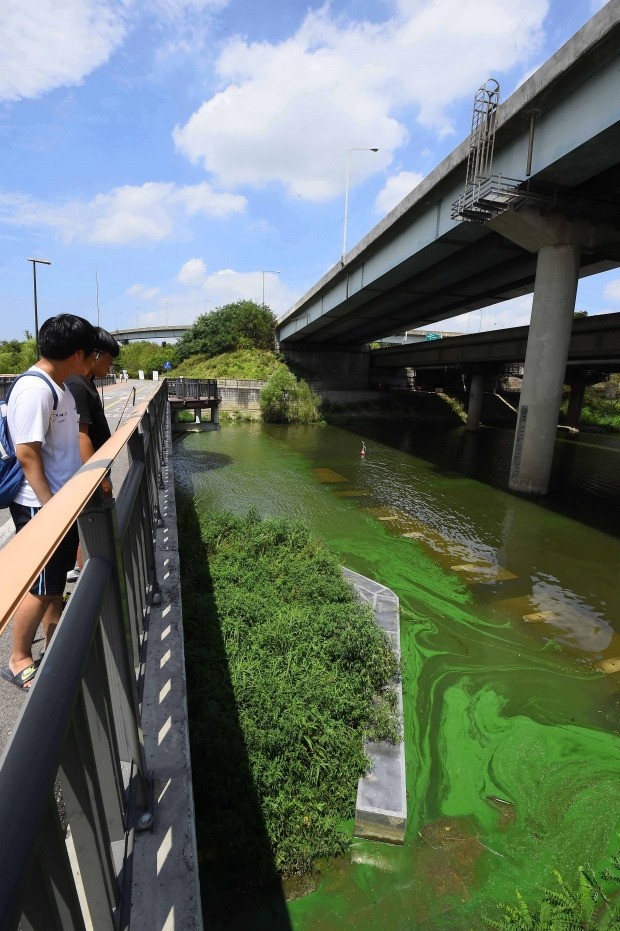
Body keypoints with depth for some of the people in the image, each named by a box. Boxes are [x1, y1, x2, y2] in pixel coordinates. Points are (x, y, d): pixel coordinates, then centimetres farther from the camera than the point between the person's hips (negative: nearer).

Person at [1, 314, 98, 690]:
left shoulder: (59, 385, 8)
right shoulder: (34, 390, -21)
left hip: (64, 499, 9)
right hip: (41, 506, -9)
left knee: (58, 578, 20)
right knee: (41, 586, 4)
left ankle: (55, 639, 38)